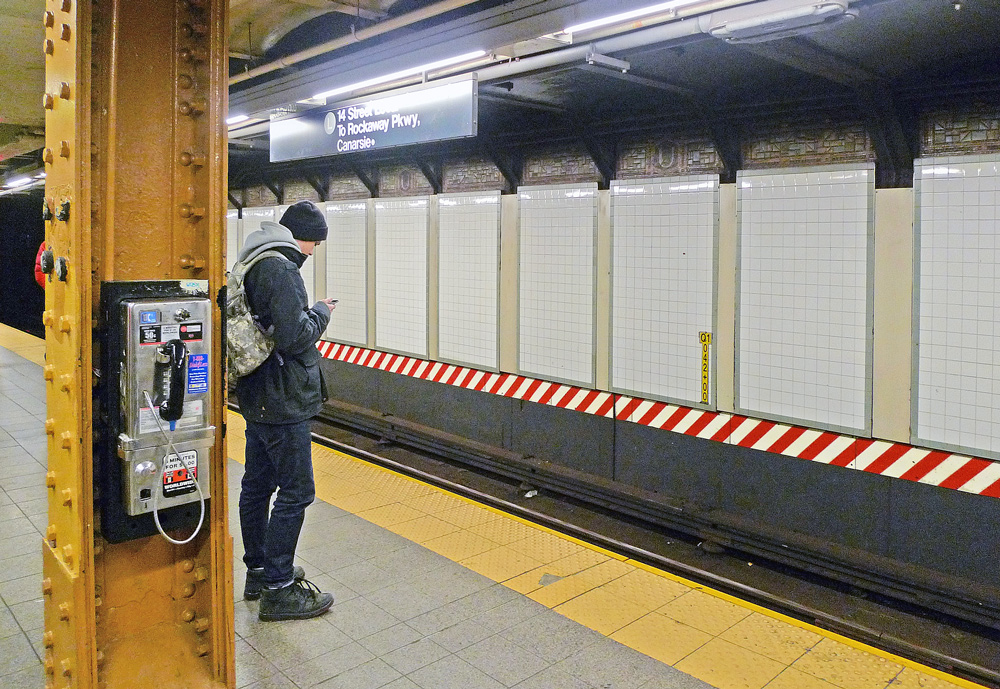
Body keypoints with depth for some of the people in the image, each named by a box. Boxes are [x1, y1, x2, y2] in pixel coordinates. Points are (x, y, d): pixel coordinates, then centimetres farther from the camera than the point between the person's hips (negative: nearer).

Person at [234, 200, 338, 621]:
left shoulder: (253, 263, 14)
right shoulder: (280, 268, -18)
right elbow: (294, 337, -24)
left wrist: (308, 311, 9)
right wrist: (320, 313, -8)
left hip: (259, 397, 11)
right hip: (282, 401, -11)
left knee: (257, 485, 17)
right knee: (296, 492, -3)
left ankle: (259, 572, 30)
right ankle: (278, 590, 6)